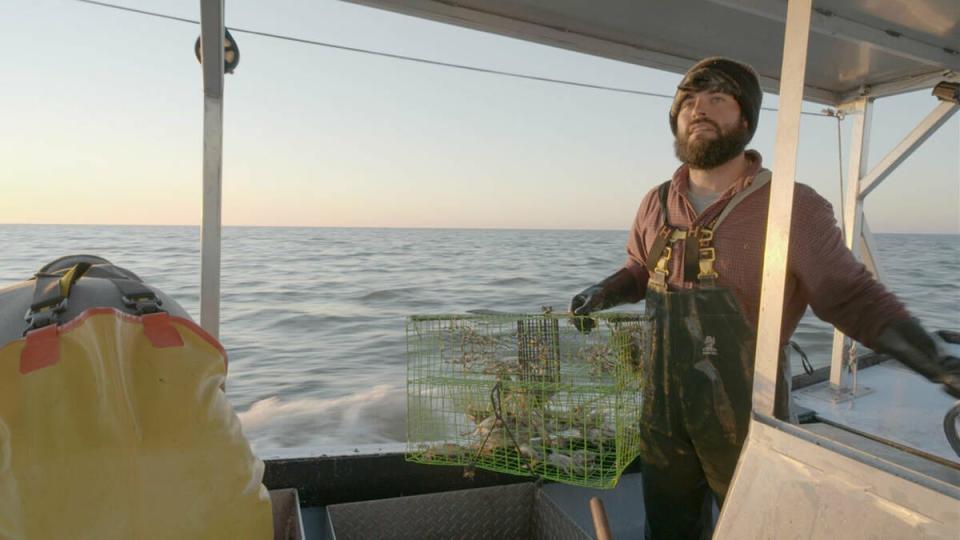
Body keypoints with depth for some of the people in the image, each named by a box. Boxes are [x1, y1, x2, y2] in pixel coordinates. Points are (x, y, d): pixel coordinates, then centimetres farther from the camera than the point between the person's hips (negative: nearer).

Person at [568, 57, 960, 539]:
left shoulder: (795, 208, -12)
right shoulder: (656, 205, 2)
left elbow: (853, 298, -8)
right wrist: (602, 293, 1)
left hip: (746, 419, -4)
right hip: (662, 410, 4)